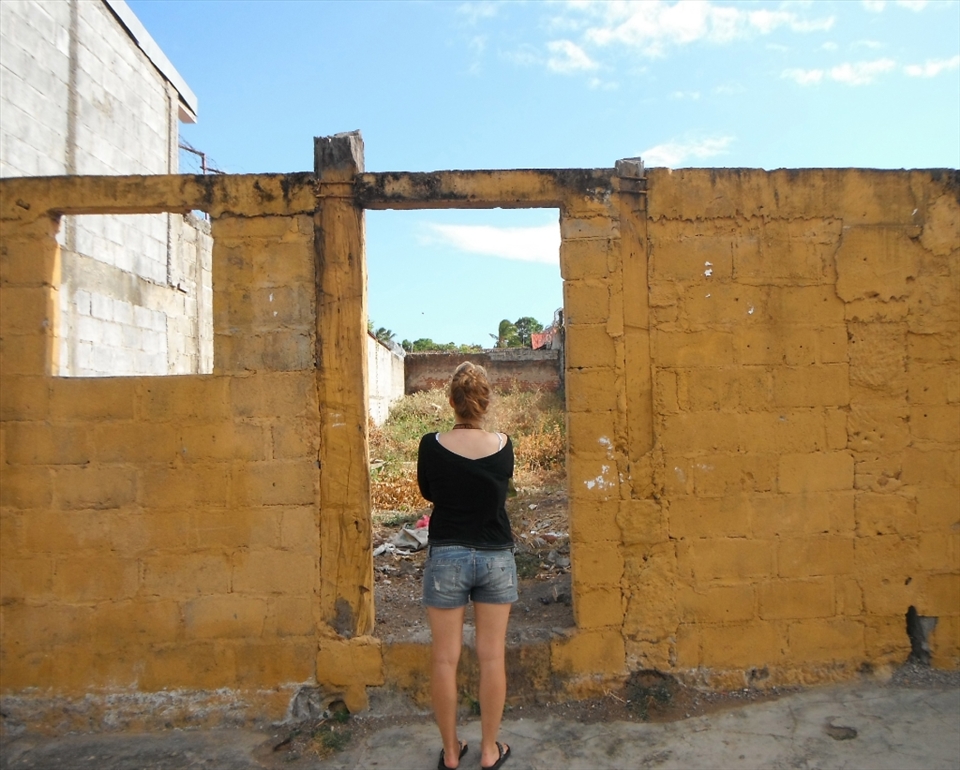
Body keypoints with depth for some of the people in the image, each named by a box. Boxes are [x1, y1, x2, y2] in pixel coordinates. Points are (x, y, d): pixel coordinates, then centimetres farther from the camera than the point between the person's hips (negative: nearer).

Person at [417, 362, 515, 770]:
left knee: (445, 657, 12)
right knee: (492, 656, 12)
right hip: (496, 557, 1)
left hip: (446, 557, -1)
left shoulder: (432, 445, -12)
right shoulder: (503, 445, -8)